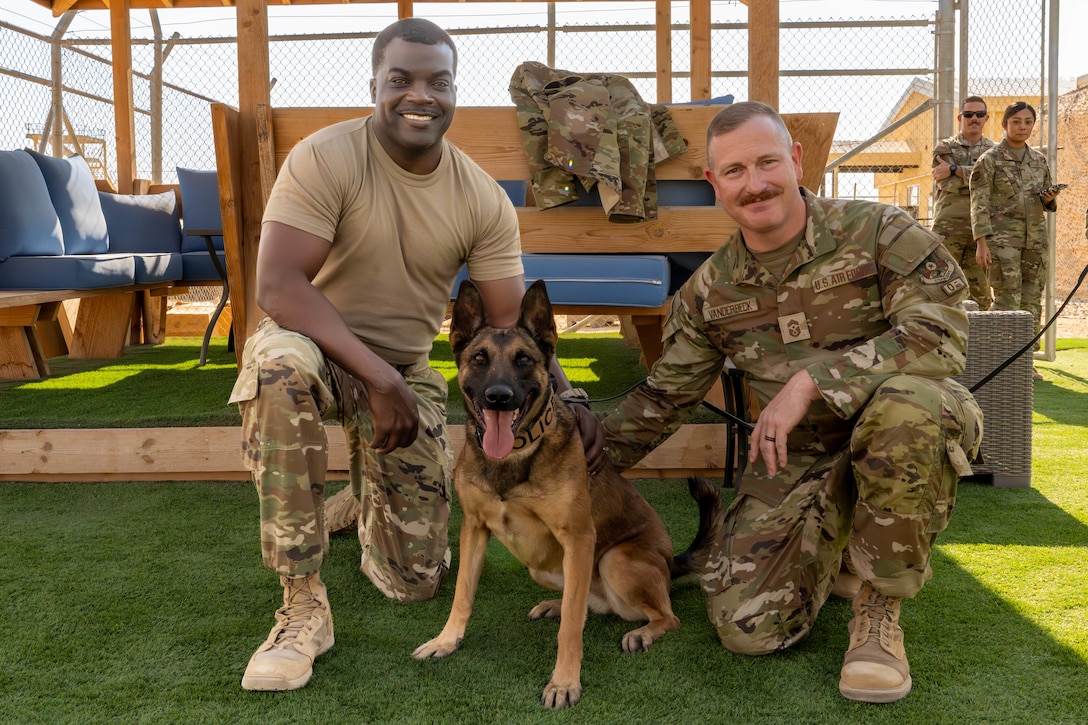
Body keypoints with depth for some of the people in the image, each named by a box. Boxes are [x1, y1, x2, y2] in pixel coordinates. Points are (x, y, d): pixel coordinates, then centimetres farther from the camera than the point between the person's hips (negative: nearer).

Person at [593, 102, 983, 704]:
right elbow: (663, 398, 12)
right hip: (800, 458, 3)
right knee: (745, 626, -13)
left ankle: (879, 608, -15)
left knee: (905, 404, -40)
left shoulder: (876, 231, -9)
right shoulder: (710, 291, 3)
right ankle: (831, 543, 23)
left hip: (906, 439, -3)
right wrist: (583, 460, 7)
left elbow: (941, 331, -22)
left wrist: (811, 380, -28)